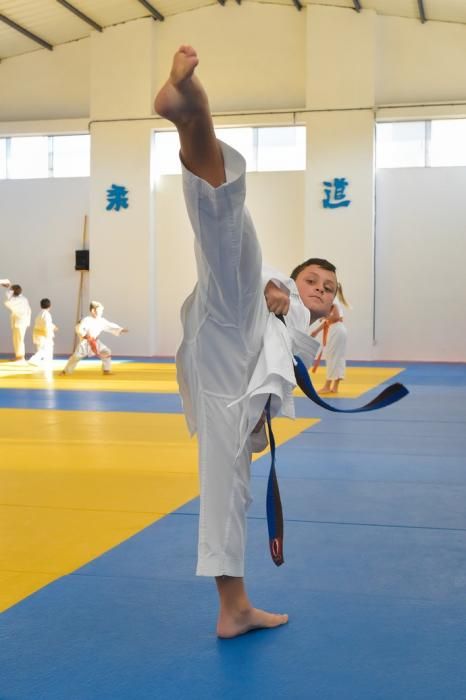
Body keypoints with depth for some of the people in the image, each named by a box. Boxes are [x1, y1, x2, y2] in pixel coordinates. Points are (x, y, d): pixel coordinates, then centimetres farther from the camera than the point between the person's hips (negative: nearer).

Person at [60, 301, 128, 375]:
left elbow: (111, 326, 4)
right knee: (76, 356, -8)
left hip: (95, 342, 6)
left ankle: (106, 370, 10)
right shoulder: (86, 320, -20)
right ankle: (65, 371, 5)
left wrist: (120, 330, -4)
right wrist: (86, 336, -41)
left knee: (106, 352, -2)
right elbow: (79, 329, -29)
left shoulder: (102, 321, -2)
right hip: (85, 342, -6)